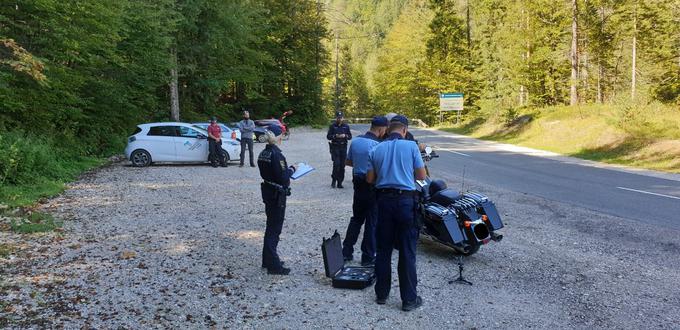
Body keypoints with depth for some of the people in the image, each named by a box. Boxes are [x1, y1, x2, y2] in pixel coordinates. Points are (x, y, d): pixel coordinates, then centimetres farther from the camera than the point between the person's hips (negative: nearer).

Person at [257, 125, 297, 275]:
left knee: (270, 227, 20)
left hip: (267, 191, 9)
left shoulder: (263, 153, 6)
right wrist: (291, 169, -6)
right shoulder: (276, 154, -21)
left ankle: (267, 260, 31)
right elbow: (283, 177, -23)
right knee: (275, 229, -2)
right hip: (277, 194, -9)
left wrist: (287, 169, 10)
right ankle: (274, 265, 4)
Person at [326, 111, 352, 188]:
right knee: (336, 164, -14)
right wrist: (335, 136, -17)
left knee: (342, 165, 3)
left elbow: (350, 136, 8)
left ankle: (340, 182, 11)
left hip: (343, 147, 3)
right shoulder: (332, 126, 3)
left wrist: (345, 136, -12)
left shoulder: (346, 126, 9)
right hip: (335, 147, -3)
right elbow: (328, 136, -1)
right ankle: (334, 180, 4)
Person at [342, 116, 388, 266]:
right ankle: (368, 257, 11)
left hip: (357, 183, 7)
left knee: (356, 218, 19)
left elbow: (348, 161, 13)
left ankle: (346, 251, 22)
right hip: (372, 186, -7)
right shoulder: (376, 145, -19)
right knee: (371, 222, 4)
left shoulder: (355, 141, 3)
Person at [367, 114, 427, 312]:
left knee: (383, 250, 12)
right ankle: (409, 299, 7)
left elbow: (370, 179, 8)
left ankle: (381, 294, 20)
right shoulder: (411, 146, -4)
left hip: (383, 200, 3)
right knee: (407, 252, 2)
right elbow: (421, 176, 0)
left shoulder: (376, 150, 6)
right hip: (405, 200, -3)